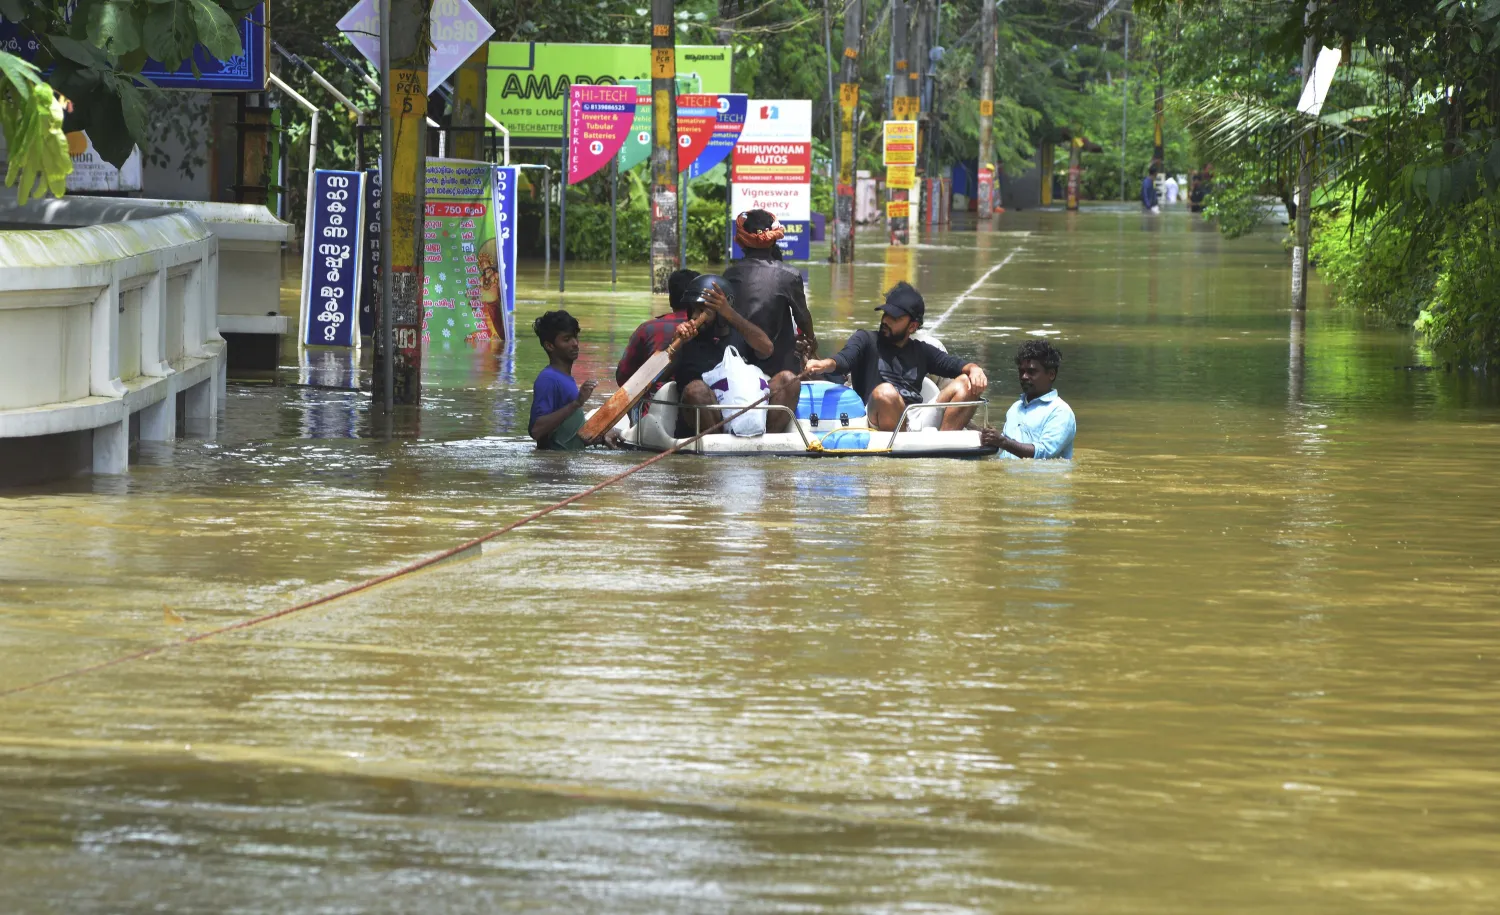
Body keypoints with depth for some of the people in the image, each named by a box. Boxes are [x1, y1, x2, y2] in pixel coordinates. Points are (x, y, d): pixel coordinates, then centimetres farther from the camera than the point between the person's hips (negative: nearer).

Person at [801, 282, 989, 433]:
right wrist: (824, 365, -26)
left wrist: (973, 369, -7)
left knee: (966, 384, -14)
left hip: (918, 422, 4)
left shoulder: (921, 351, 26)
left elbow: (956, 365, 17)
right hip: (878, 420, -4)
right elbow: (843, 360, -3)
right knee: (885, 392, -36)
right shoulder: (866, 340, 16)